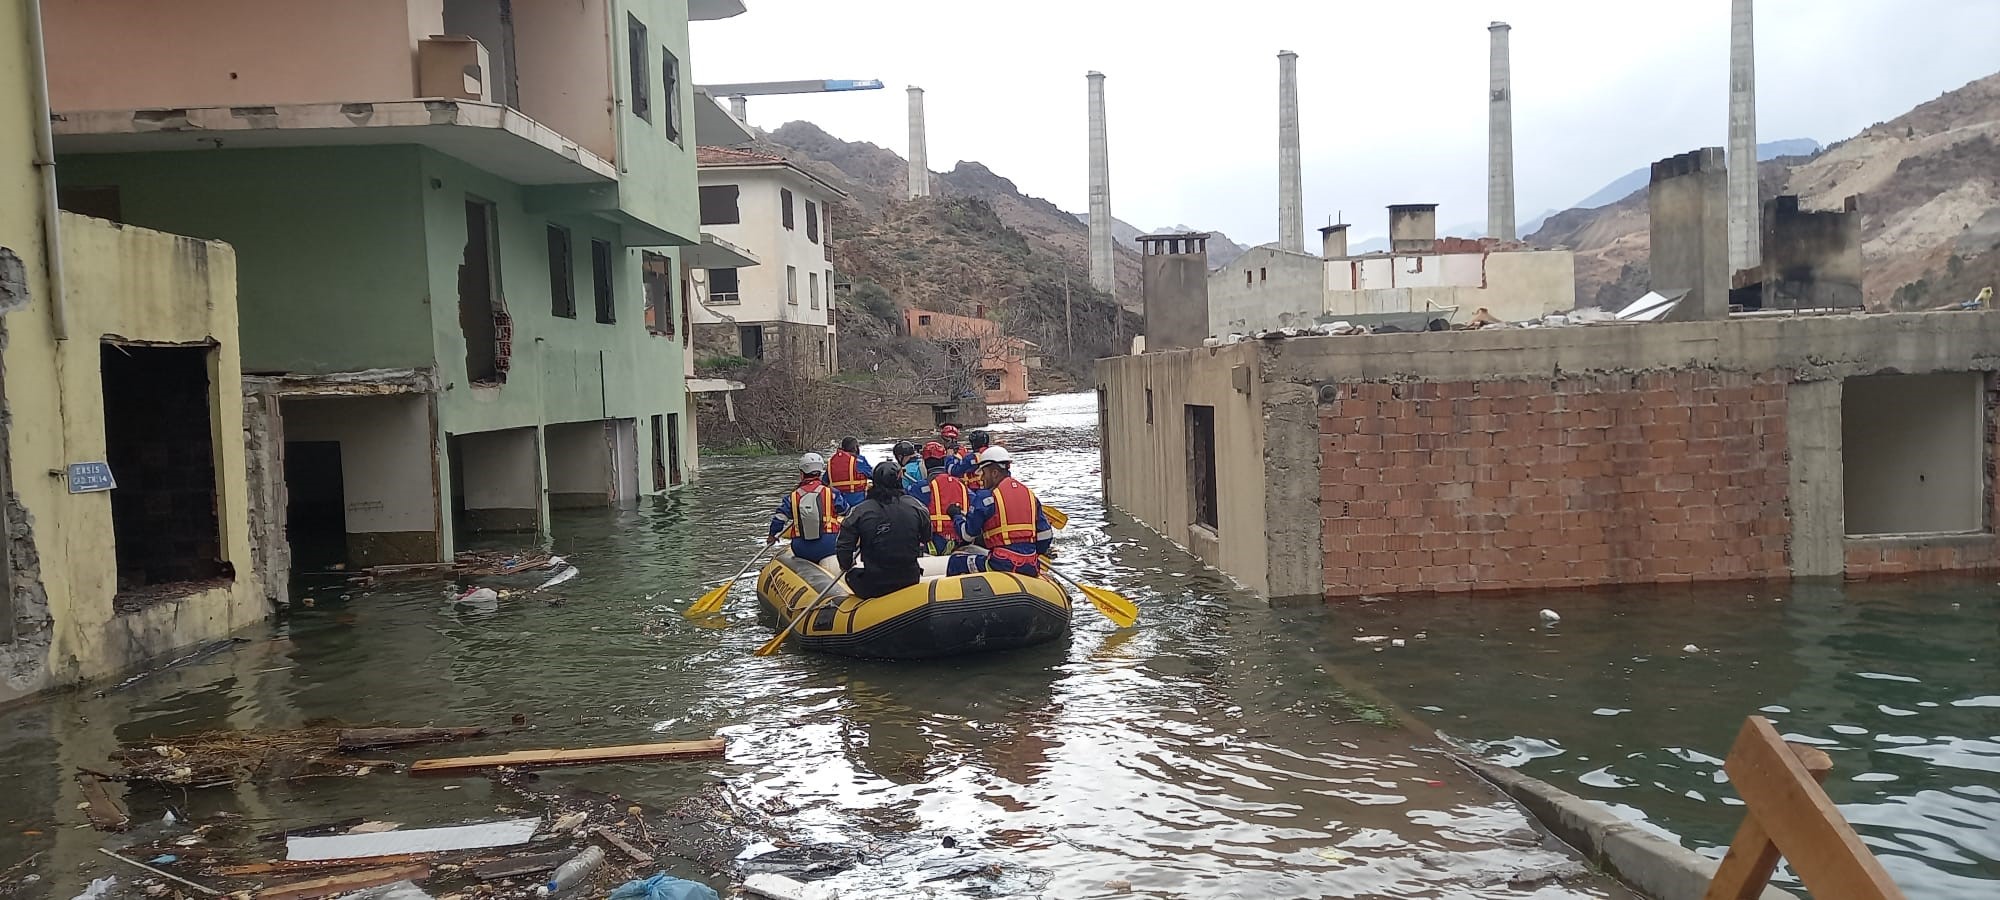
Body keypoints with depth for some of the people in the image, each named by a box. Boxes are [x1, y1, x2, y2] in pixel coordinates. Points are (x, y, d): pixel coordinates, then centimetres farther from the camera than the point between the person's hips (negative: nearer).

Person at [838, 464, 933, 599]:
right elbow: (926, 539, 10)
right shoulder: (915, 507, -5)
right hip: (910, 581, 2)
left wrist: (846, 566, 15)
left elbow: (844, 546, -6)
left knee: (852, 575, 28)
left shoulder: (860, 511, -11)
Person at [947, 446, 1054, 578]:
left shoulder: (985, 498, -5)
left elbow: (968, 534, 0)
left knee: (957, 561, 11)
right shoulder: (1030, 494, 13)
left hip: (1002, 565, -6)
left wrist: (957, 515, 19)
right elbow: (1045, 533, 13)